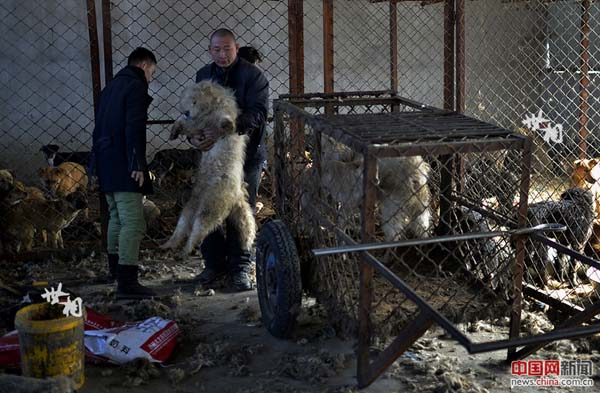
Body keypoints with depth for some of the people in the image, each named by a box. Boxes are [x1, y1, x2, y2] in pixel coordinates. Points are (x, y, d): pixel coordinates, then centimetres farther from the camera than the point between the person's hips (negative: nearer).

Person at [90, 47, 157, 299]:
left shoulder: (111, 86, 20)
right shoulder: (136, 87, -9)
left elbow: (100, 126, 21)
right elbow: (134, 129, -20)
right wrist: (137, 164, -23)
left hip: (106, 163, 10)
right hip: (123, 166, -10)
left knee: (117, 217, 23)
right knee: (133, 223, -12)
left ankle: (115, 267, 37)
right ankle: (127, 283, -18)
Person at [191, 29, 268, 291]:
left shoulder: (252, 76, -9)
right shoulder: (203, 76, 9)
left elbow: (257, 113, -21)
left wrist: (224, 131, -32)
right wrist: (193, 135, -9)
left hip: (245, 156, -5)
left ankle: (240, 268, 16)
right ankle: (214, 264, 26)